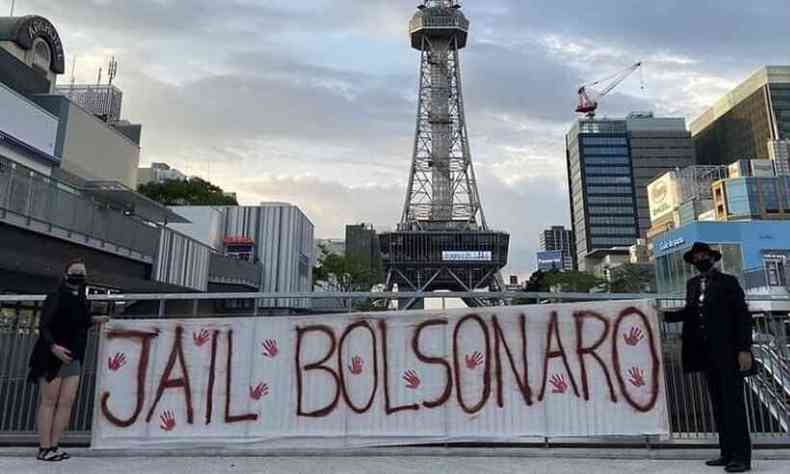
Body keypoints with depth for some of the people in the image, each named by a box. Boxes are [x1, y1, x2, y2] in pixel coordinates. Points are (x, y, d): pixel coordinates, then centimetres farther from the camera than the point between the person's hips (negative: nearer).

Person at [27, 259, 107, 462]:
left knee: (66, 403, 3)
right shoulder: (55, 298, -9)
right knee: (49, 402, -2)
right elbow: (43, 326, -16)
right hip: (51, 358, -7)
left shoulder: (83, 301, 11)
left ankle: (54, 446, 9)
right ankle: (44, 448, 3)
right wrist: (53, 346, -28)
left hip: (73, 359, 7)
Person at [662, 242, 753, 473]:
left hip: (728, 353, -6)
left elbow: (743, 316, -8)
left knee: (733, 403, -5)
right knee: (718, 404, 9)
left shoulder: (728, 282, -4)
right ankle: (728, 453, 17)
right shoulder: (692, 284, 13)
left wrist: (744, 349, -14)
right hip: (707, 354, 6)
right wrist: (665, 315, 4)